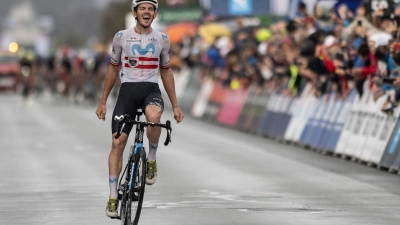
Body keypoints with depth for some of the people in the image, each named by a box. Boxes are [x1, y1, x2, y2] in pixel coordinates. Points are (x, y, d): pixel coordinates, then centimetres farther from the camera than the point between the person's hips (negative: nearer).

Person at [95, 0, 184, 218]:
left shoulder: (162, 39, 6)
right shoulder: (122, 37, 2)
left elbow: (166, 72, 15)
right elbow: (113, 69, 12)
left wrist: (175, 106, 12)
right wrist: (102, 102, 11)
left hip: (151, 90, 0)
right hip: (128, 90, 0)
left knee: (154, 117, -36)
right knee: (118, 143, -7)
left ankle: (151, 160, -10)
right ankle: (113, 197, 2)